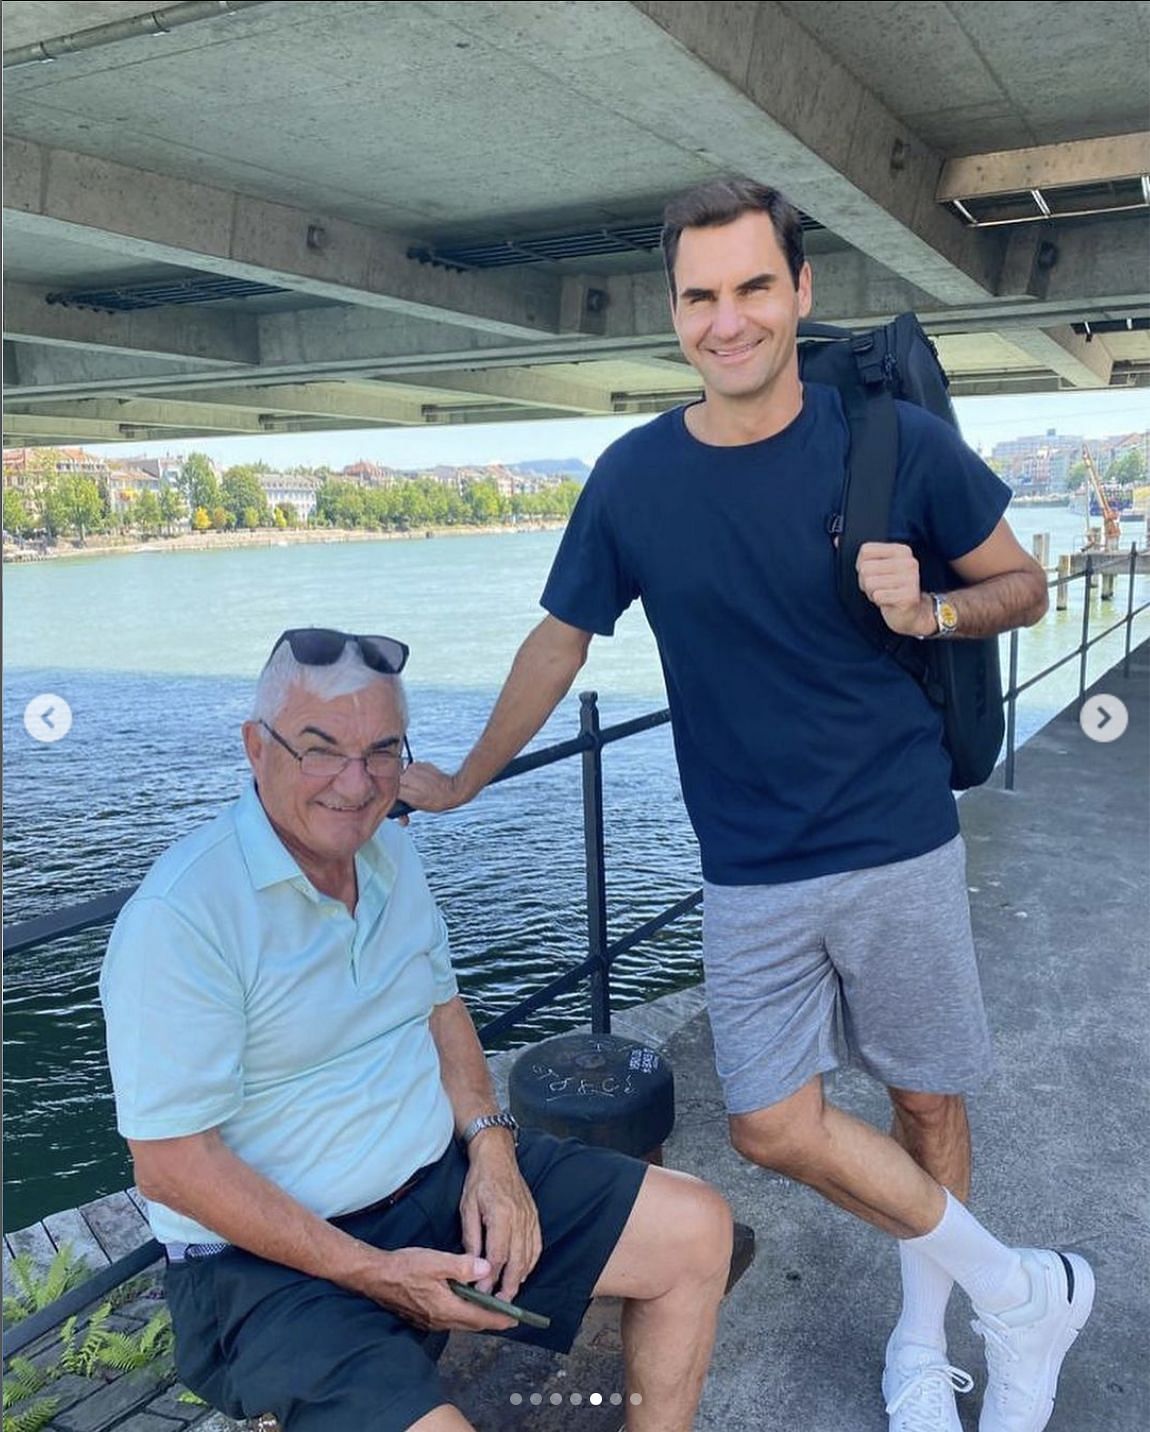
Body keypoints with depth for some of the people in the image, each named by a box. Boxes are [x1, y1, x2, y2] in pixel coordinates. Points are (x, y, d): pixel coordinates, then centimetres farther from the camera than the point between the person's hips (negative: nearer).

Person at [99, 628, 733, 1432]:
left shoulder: (391, 853, 4)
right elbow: (171, 1163, -20)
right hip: (271, 1252, -6)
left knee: (697, 1230, 2)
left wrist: (490, 1148, -3)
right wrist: (373, 1273, -19)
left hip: (446, 1177, 7)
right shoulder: (180, 915, -21)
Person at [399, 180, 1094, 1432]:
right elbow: (560, 642, 8)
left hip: (899, 849, -1)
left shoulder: (896, 441, -8)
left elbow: (1023, 586, 5)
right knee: (774, 1125, -2)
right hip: (751, 872, 1)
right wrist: (462, 781, 16)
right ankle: (1025, 1295, 22)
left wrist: (929, 609, -18)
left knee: (926, 1100, 11)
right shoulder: (635, 476, -4)